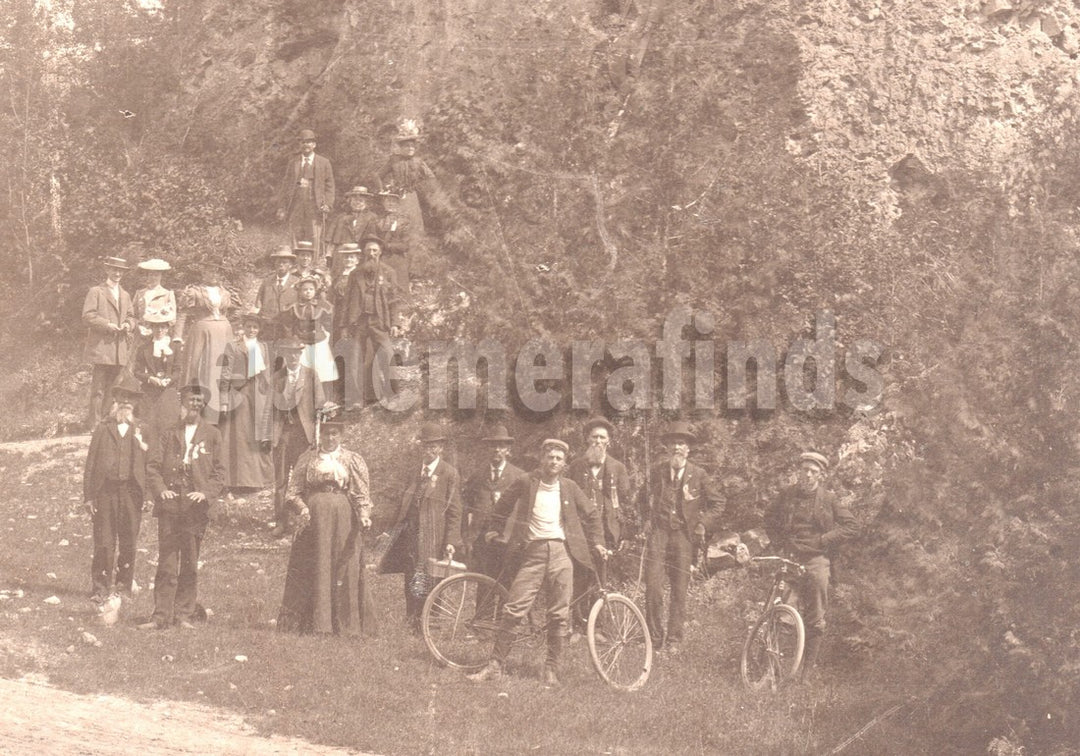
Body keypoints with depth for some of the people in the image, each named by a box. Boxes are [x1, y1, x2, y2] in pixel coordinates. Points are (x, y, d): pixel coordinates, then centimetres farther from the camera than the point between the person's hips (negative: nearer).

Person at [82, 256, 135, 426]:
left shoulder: (125, 295, 22)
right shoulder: (95, 292, 1)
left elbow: (131, 316, 24)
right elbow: (88, 316, -7)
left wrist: (128, 324, 1)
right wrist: (107, 325, -17)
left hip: (119, 350, 6)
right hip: (100, 347, -6)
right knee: (98, 389, -9)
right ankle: (95, 423, -8)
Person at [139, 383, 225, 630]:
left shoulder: (212, 435, 10)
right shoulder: (169, 434, 13)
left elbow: (218, 471, 8)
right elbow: (153, 466, 9)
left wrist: (206, 492, -8)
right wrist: (160, 489, -8)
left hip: (195, 507, 0)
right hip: (169, 505, 0)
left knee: (190, 565, 3)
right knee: (167, 563, -3)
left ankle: (184, 615, 10)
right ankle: (161, 616, 0)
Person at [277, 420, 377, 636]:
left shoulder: (353, 461, 10)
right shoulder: (307, 459, 10)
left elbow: (361, 495, 5)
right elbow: (294, 491, 8)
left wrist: (364, 516, -12)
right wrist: (302, 508, -10)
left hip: (344, 520, 0)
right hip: (313, 518, 0)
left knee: (343, 569, -1)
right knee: (312, 569, 0)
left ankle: (344, 624, 4)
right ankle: (313, 623, 5)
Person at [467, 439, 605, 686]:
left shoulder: (569, 488, 10)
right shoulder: (526, 484, 5)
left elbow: (592, 515, 20)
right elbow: (505, 509, 20)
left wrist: (597, 543, 15)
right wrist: (501, 532, 16)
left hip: (561, 552, 1)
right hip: (532, 552, -1)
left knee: (560, 614, -1)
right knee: (513, 610, -8)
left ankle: (552, 669, 9)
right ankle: (496, 665, -1)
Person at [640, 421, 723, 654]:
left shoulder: (699, 475, 5)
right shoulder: (656, 471, 9)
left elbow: (717, 504, 12)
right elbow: (645, 499, 25)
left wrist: (704, 524, 0)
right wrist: (647, 520, 12)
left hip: (683, 535, 0)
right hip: (658, 532, 0)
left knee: (680, 590, 0)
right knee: (653, 587, -9)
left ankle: (674, 641, 8)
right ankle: (655, 637, 2)